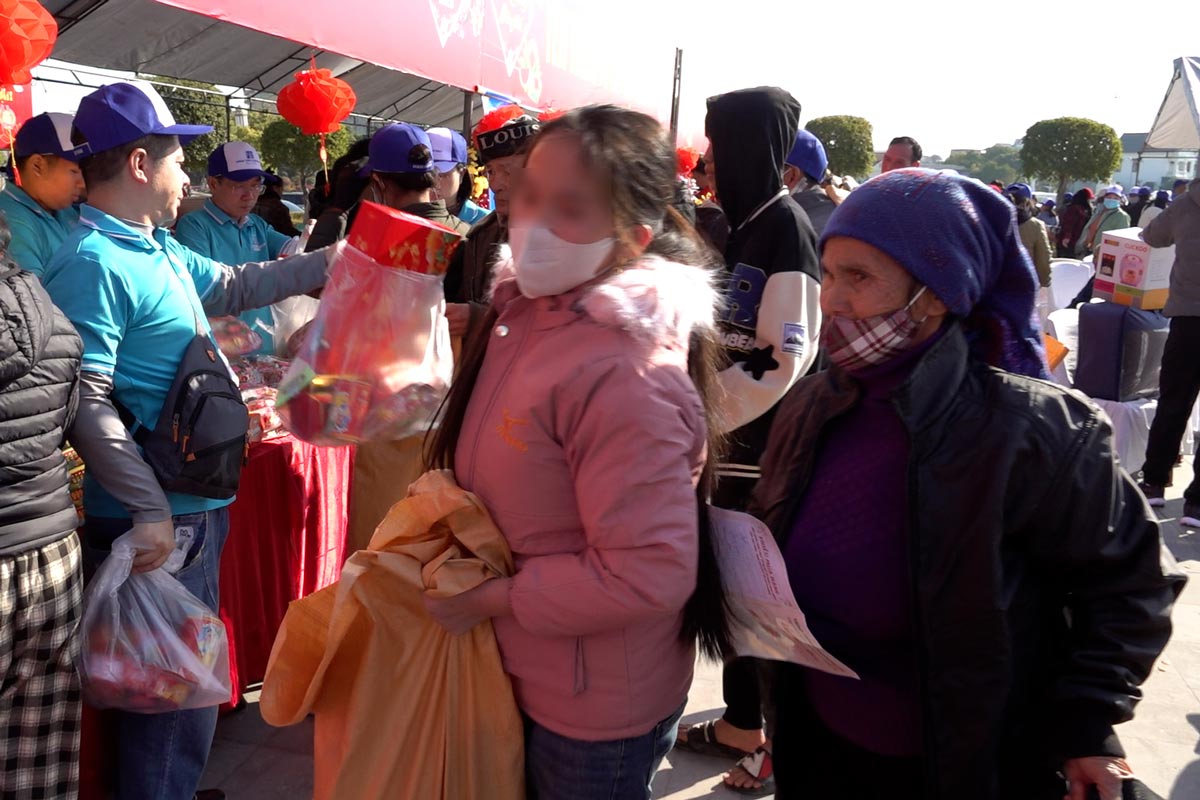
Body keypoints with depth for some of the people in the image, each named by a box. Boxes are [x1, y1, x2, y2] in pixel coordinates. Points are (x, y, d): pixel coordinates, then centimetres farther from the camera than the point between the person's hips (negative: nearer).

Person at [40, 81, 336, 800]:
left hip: (196, 505, 10)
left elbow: (237, 287, 24)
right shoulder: (93, 262, -19)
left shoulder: (159, 248, 10)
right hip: (157, 520, -10)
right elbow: (87, 406, -23)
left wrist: (335, 260, 23)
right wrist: (151, 510, -24)